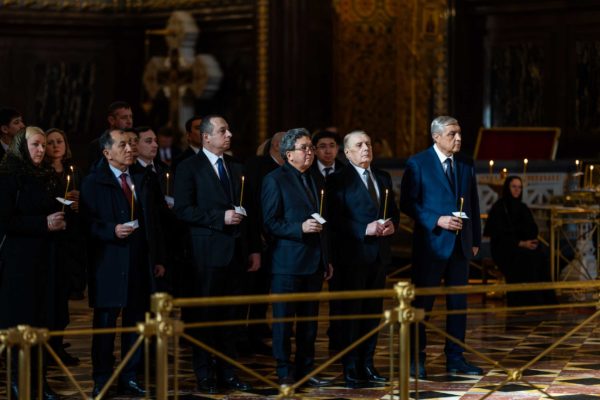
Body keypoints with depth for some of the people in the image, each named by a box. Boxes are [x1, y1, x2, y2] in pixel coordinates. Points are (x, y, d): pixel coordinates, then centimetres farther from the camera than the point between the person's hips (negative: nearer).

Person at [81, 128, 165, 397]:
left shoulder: (142, 180, 15)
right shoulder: (94, 183, -1)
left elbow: (154, 222, 17)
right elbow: (87, 222, -8)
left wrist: (158, 259, 14)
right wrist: (112, 231, -22)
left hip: (140, 264, 5)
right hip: (109, 265, -5)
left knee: (136, 322, 7)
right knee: (105, 323, 0)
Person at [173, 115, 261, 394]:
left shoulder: (236, 168, 15)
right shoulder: (189, 168, -4)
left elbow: (248, 211, 16)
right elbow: (183, 209, -12)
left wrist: (254, 249, 10)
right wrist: (220, 218, -18)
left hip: (236, 252, 5)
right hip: (208, 252, -5)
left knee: (231, 316, 9)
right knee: (206, 315, 0)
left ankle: (227, 372, 15)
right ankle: (204, 374, 8)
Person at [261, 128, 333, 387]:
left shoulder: (314, 180, 17)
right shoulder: (275, 180, -5)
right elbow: (270, 223, -10)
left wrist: (326, 260, 18)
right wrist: (300, 228, -22)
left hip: (313, 263, 7)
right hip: (288, 263, -7)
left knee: (309, 320, 9)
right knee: (284, 319, -2)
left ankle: (305, 370, 16)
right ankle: (284, 373, 3)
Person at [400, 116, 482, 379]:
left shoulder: (466, 165, 10)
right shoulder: (418, 164, -4)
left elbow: (473, 204, 13)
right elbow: (407, 203, -8)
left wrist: (475, 240, 9)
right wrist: (437, 221, -18)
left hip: (460, 244, 5)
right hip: (431, 243, -5)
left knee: (458, 304, 7)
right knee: (422, 303, 0)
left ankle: (455, 359, 13)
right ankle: (417, 360, 7)